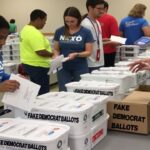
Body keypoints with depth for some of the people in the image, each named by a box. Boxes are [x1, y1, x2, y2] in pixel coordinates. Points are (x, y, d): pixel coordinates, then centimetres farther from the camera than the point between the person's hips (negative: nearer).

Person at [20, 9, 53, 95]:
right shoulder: (34, 33, -22)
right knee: (42, 93, -3)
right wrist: (52, 54, -12)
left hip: (28, 64, 11)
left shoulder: (25, 29, 11)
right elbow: (41, 52, -28)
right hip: (37, 66, -11)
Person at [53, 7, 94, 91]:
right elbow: (56, 49, 9)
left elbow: (89, 52, -5)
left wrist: (76, 54, -21)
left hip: (80, 68, -2)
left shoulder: (86, 32, -5)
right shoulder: (59, 32, 2)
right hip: (63, 68, 2)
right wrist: (56, 57, -12)